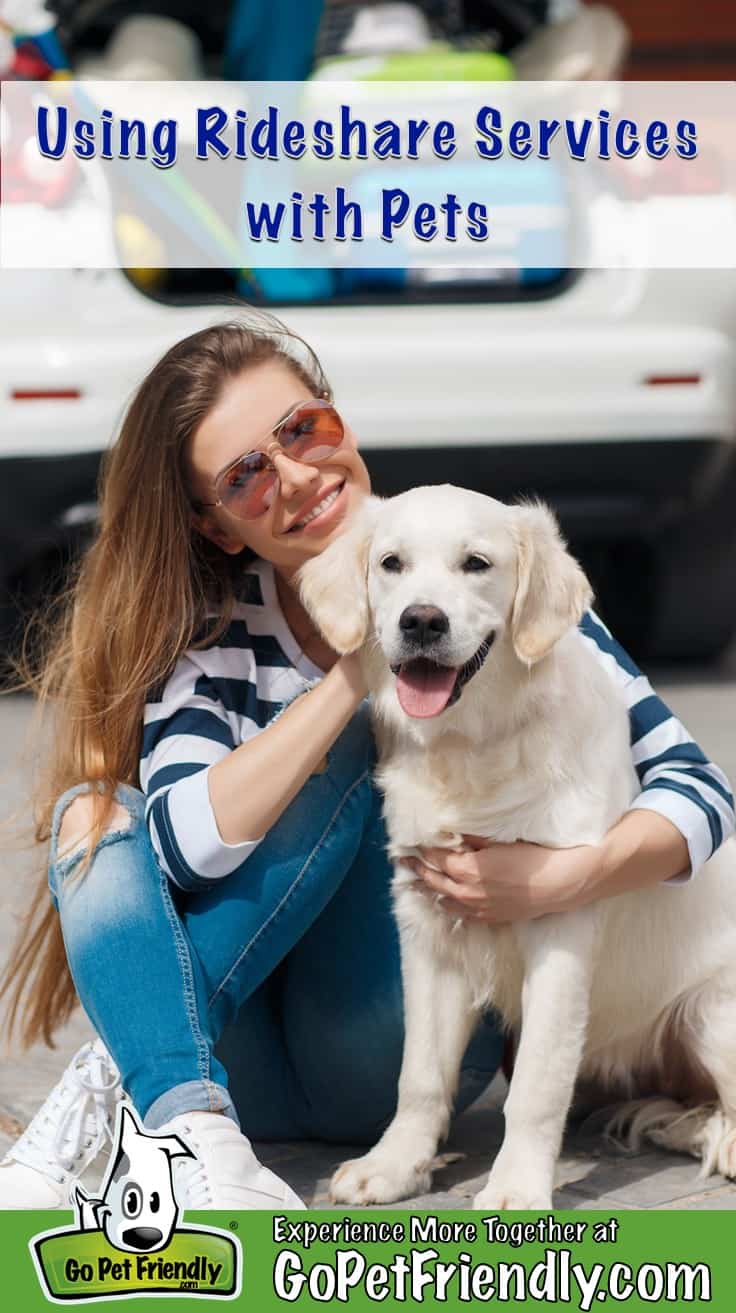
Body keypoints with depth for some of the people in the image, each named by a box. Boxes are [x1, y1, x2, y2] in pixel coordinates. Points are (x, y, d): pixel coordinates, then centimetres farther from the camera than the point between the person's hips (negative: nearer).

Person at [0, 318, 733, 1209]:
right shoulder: (212, 630, -2)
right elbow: (188, 842, -21)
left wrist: (570, 877, -27)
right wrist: (357, 669, -24)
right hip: (251, 1068, 2)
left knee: (344, 758, -21)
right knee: (94, 808, -17)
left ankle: (127, 1081, -25)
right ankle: (189, 1125, -37)